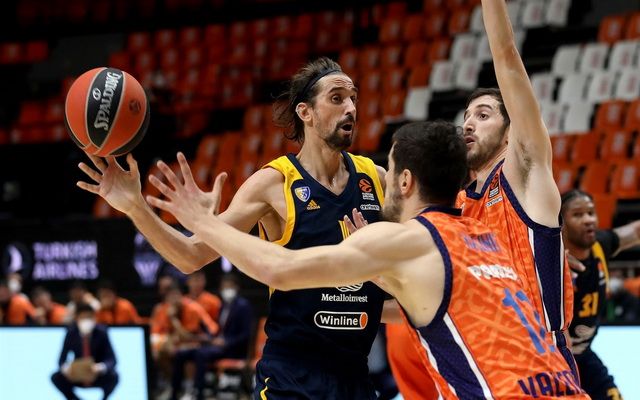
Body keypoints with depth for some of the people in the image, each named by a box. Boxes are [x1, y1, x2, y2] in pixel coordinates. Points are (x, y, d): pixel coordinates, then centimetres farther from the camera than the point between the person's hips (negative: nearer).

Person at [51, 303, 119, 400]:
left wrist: (101, 367, -42)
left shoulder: (101, 332, -17)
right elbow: (62, 360, -10)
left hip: (98, 377, -1)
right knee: (56, 377, -24)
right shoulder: (71, 333, -13)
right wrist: (66, 368, -35)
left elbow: (112, 359, -19)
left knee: (113, 376, -32)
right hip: (77, 376, 1)